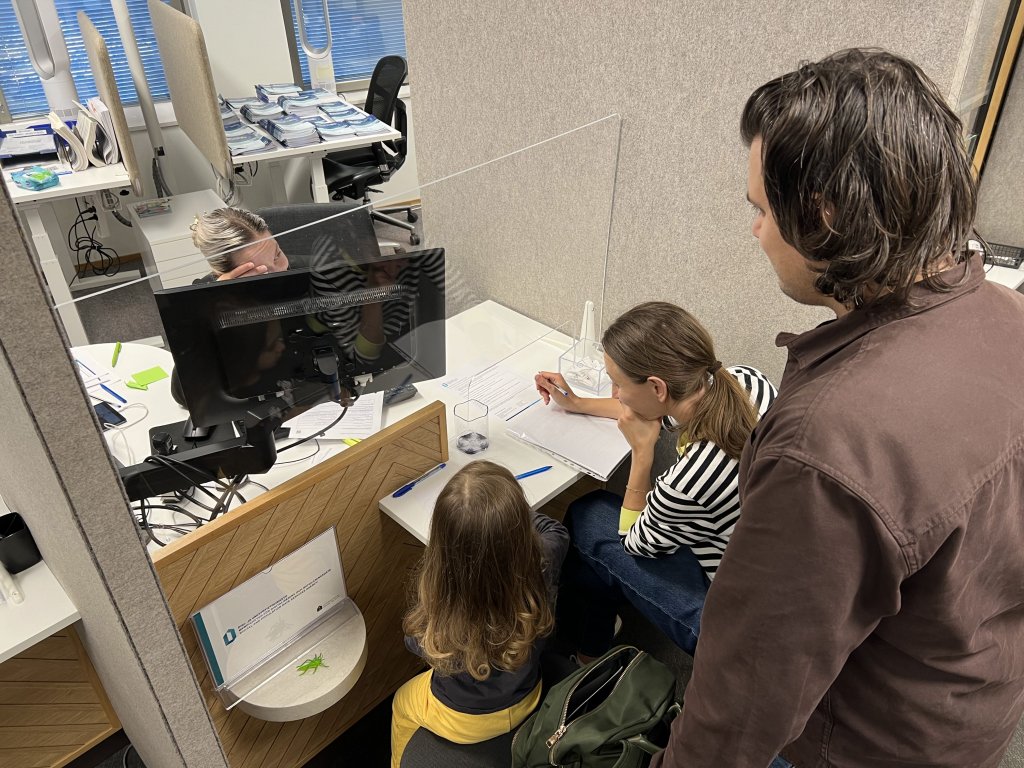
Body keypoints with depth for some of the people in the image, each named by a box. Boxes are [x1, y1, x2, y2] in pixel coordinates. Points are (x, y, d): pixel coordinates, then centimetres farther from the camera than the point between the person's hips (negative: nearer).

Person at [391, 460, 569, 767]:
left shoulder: (437, 603, -40)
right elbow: (556, 530, -8)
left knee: (402, 702, 30)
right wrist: (513, 511, 2)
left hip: (464, 720, -3)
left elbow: (416, 643, -14)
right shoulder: (541, 566, -34)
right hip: (525, 701, 3)